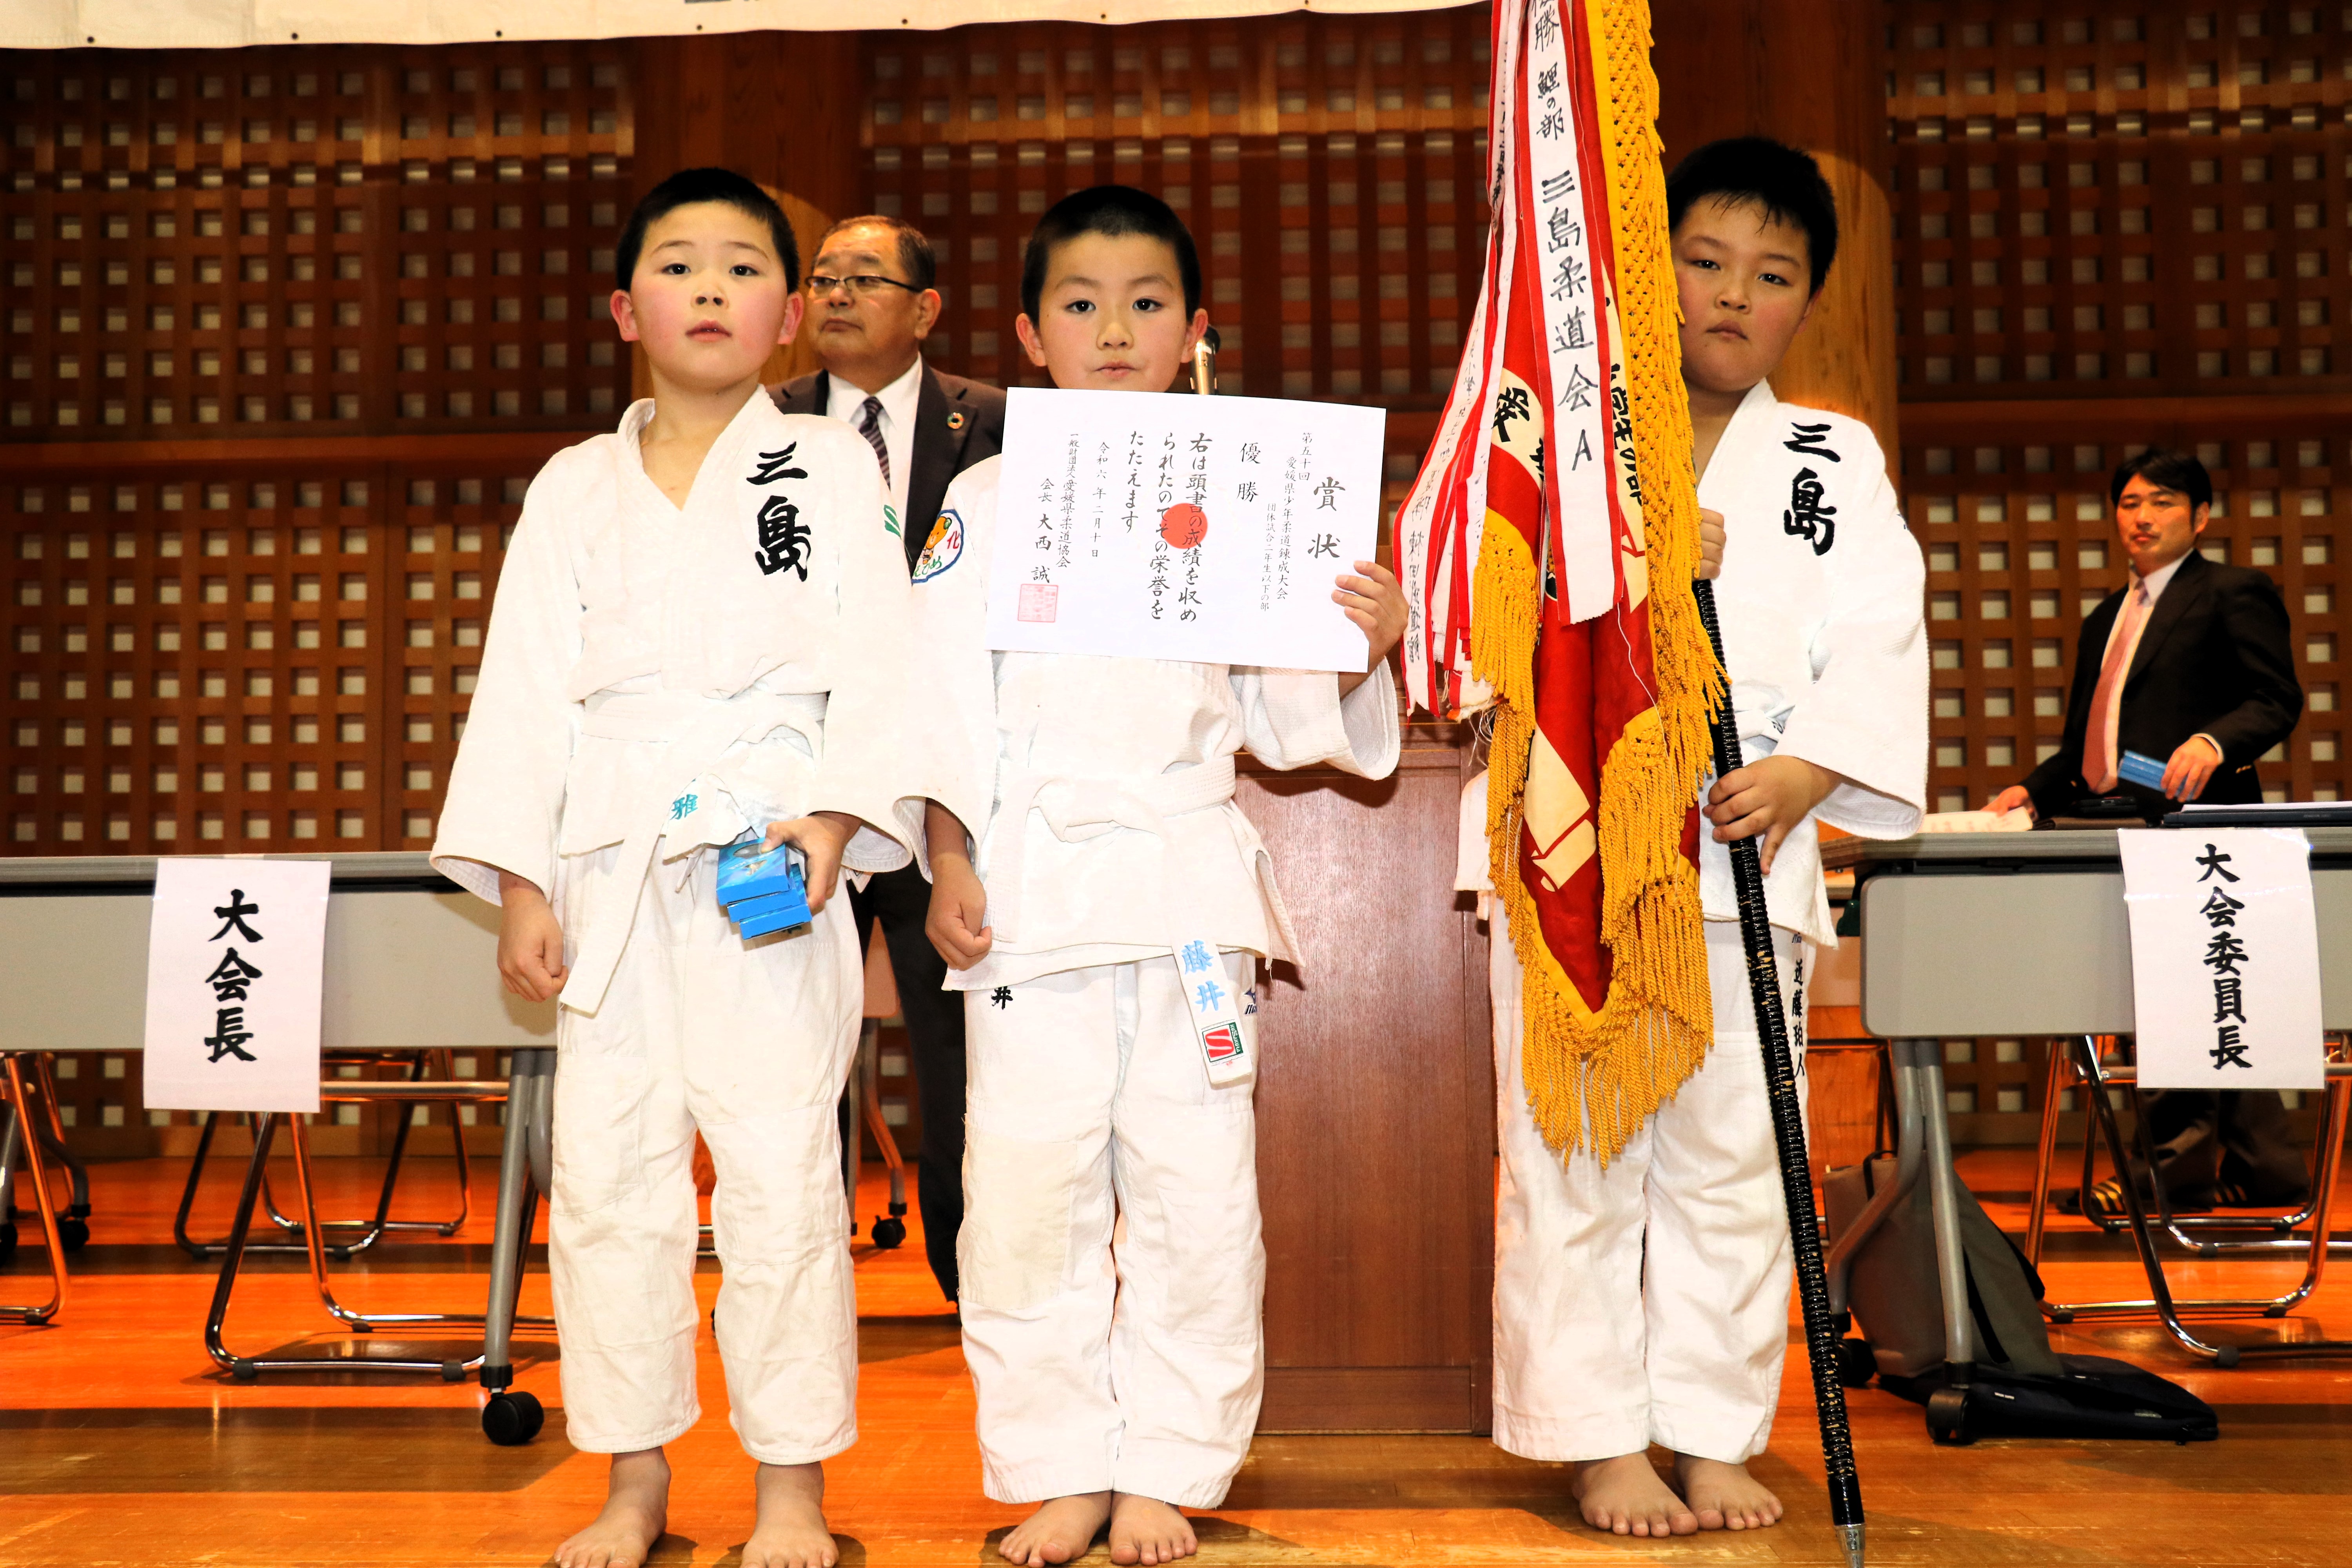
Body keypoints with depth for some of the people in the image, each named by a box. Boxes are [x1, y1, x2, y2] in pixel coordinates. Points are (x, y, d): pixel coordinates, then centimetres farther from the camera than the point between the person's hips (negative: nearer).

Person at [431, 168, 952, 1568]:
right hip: (611, 873, 3)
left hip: (774, 863, -3)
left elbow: (877, 667, -1)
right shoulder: (575, 489, 14)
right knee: (609, 1179, 6)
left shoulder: (831, 466, 6)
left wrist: (831, 820, -16)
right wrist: (520, 883, 2)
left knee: (780, 1177, -3)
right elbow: (526, 686, 10)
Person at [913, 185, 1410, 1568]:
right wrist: (951, 867, -3)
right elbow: (946, 706, 6)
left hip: (1192, 876, 1)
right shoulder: (986, 504, 8)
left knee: (1195, 1188, 2)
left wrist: (1364, 654, -8)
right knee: (1030, 1189, 0)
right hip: (1031, 879, 0)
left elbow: (1285, 716, 10)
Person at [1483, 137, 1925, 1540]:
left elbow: (1879, 639, 2)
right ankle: (1601, 1440, 12)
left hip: (1749, 851, 2)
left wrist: (1805, 767, -15)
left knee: (1732, 1152, 7)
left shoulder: (1836, 463, 12)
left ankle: (1714, 1435, 20)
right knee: (1575, 1151, 0)